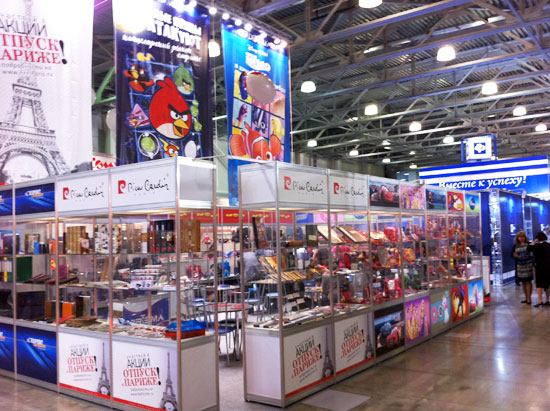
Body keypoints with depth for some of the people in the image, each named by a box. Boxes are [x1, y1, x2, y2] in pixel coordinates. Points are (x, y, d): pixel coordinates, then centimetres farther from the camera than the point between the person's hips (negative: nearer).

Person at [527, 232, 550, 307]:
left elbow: (529, 248, -18)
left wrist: (534, 241, -7)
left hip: (540, 267, -6)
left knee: (539, 284, -4)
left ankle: (540, 301, -10)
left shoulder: (538, 245, -14)